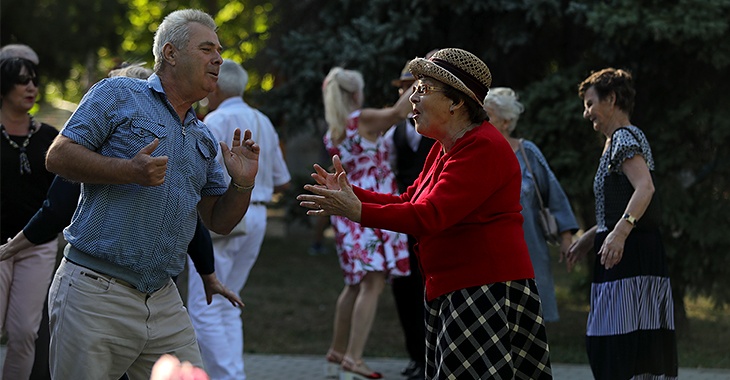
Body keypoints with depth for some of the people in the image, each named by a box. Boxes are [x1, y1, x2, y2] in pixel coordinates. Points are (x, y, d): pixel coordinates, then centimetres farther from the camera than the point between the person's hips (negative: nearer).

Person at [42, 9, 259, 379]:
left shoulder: (203, 138, 19)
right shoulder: (118, 95, 0)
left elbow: (218, 221, 19)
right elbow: (58, 155, -8)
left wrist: (242, 184, -1)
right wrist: (128, 171, -19)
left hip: (163, 303, 6)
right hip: (96, 293, -6)